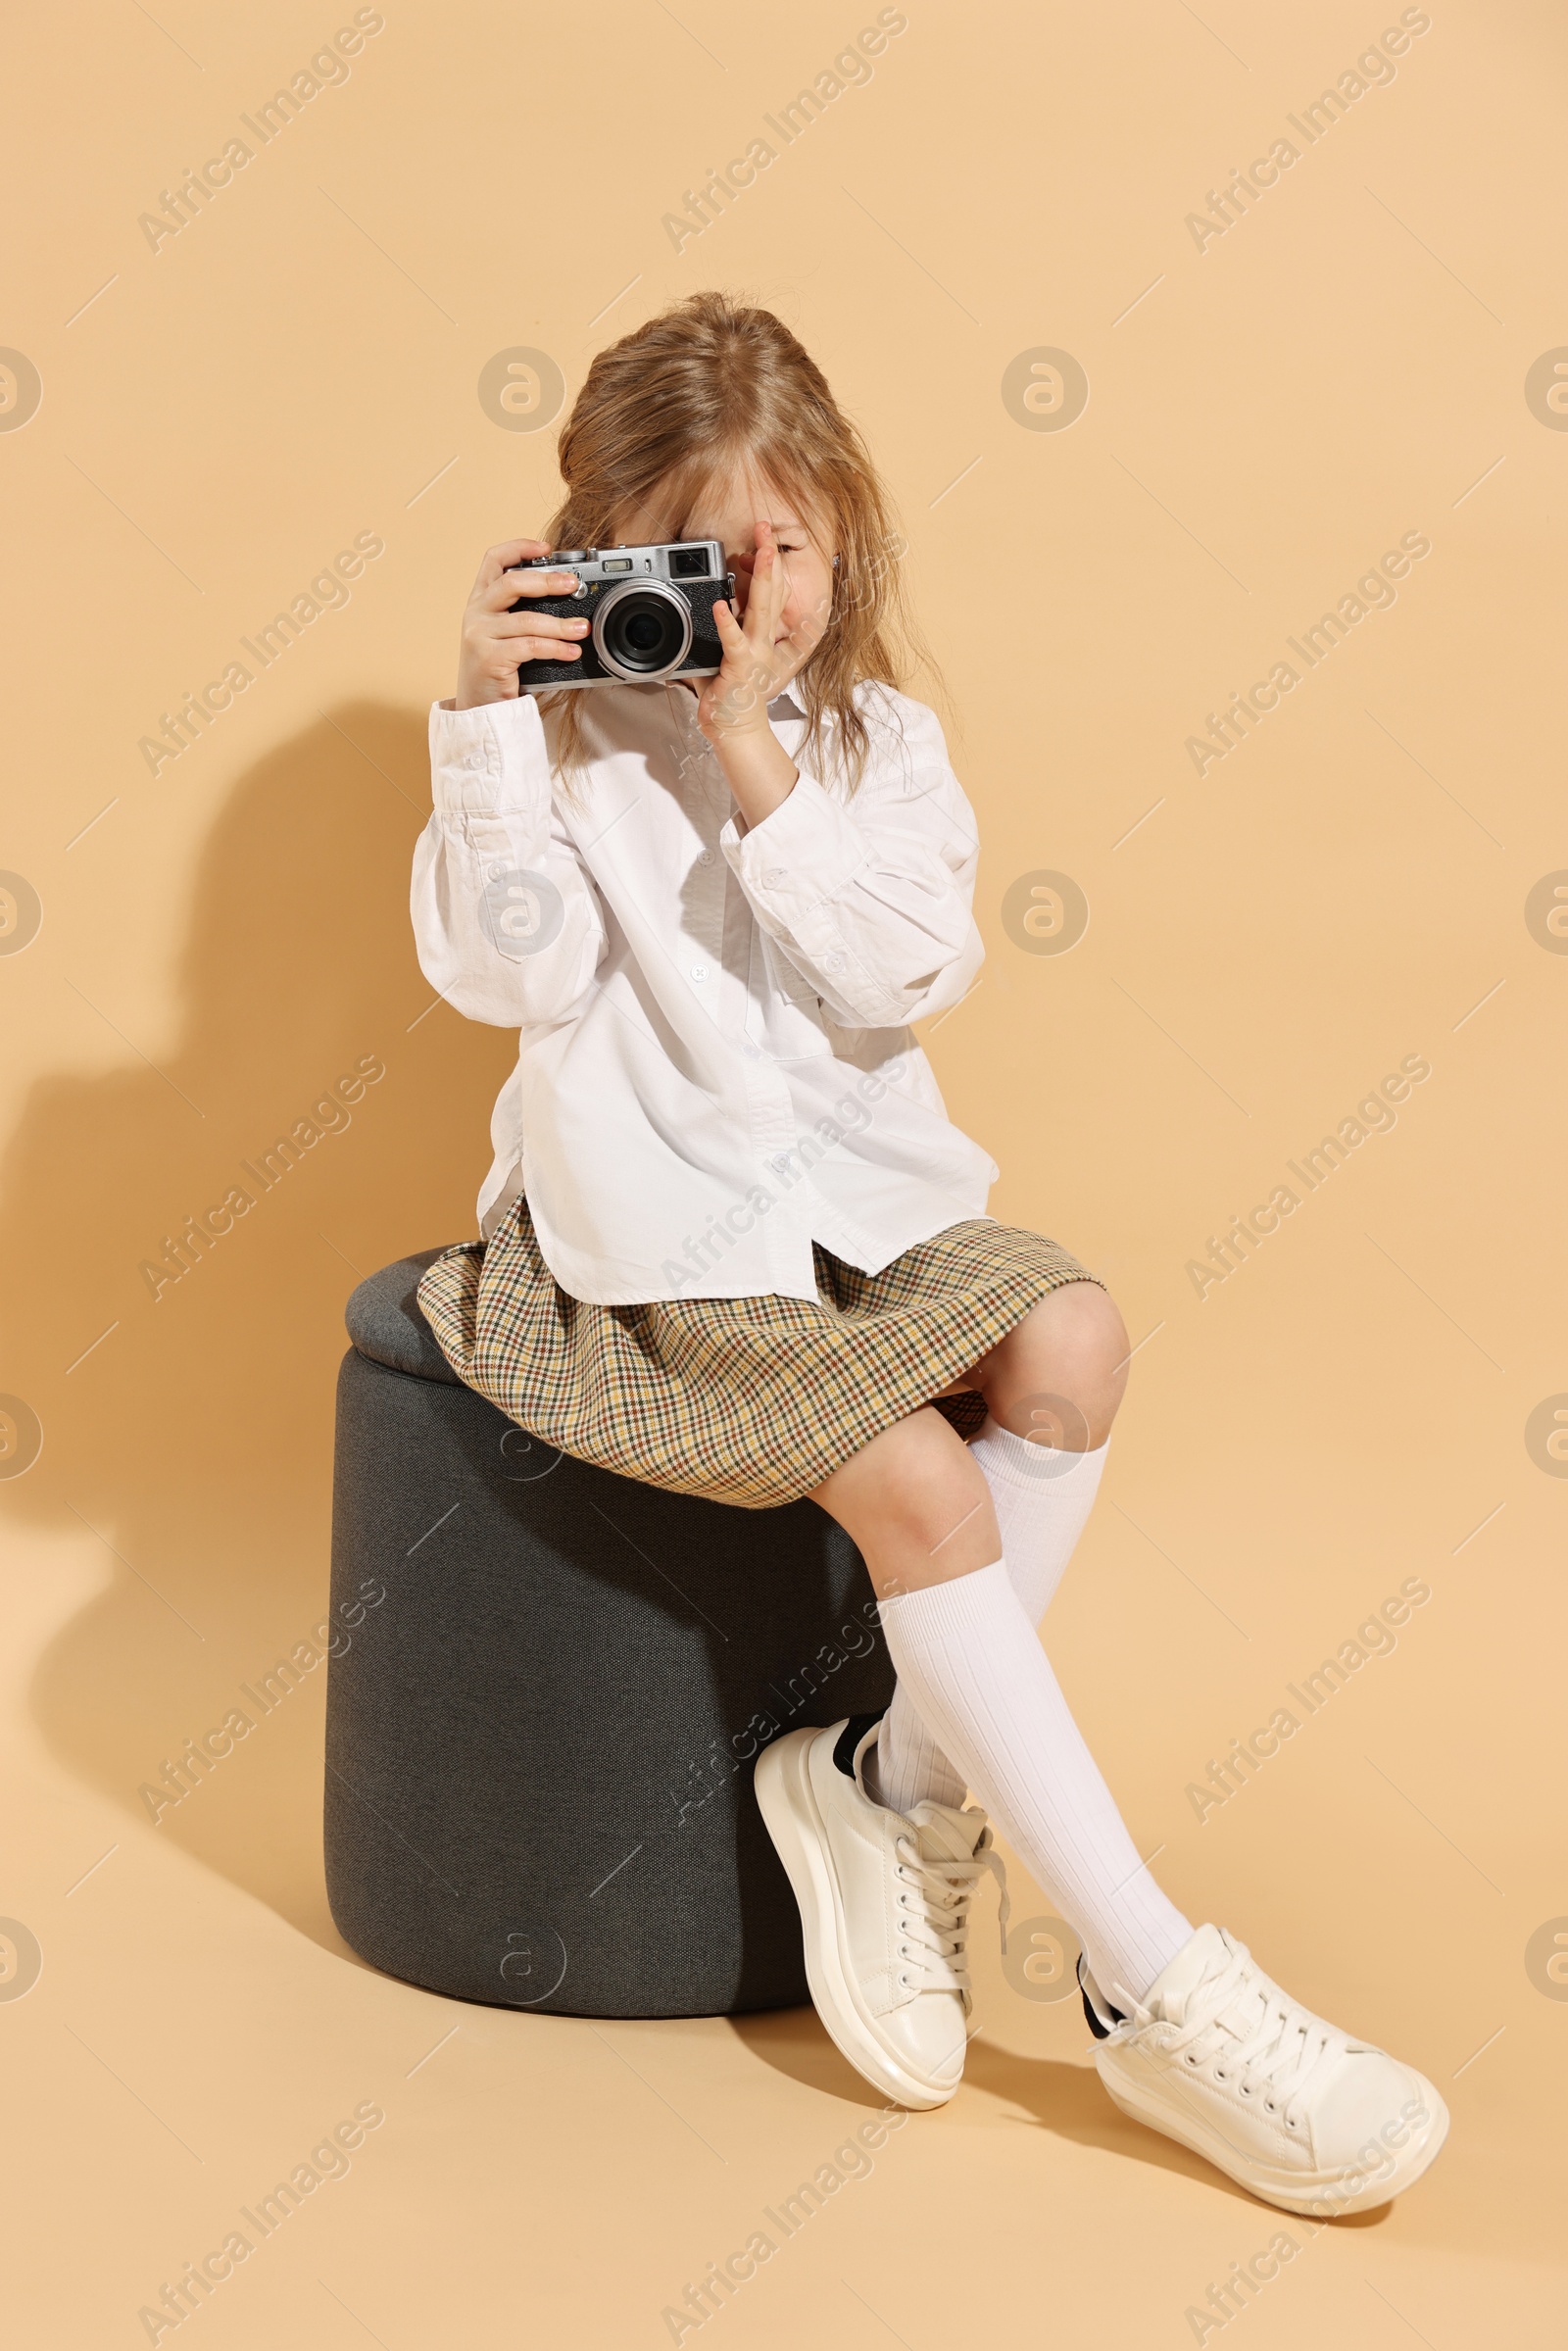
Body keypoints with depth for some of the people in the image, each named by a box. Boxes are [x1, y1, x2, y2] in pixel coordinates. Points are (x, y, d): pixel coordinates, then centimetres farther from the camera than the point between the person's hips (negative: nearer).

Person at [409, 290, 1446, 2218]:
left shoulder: (875, 742, 7)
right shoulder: (565, 733, -2)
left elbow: (904, 973, -10)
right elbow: (506, 973, -14)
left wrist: (758, 763, -17)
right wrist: (488, 721, -20)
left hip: (857, 1189, 5)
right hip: (651, 1232, -4)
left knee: (1067, 1341, -23)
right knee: (917, 1480, -23)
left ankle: (899, 1782, -7)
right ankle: (1154, 1996, -17)